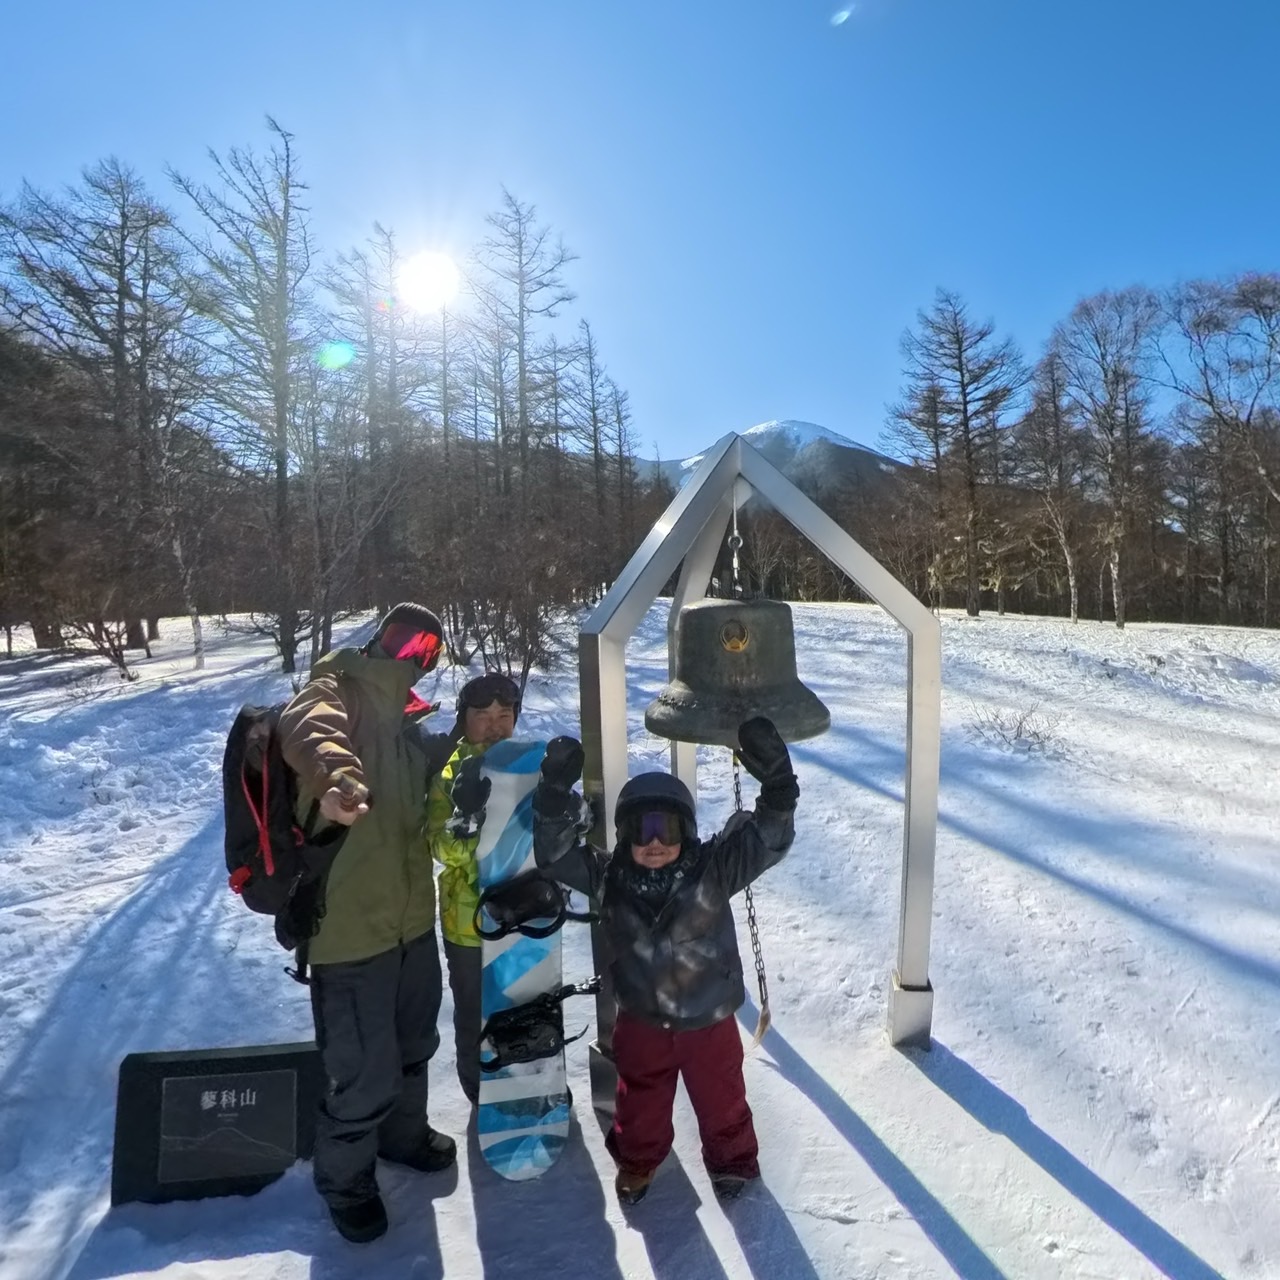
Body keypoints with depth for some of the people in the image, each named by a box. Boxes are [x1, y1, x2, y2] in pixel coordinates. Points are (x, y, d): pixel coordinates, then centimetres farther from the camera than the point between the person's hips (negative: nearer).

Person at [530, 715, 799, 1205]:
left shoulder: (713, 869, -22)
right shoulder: (606, 876, -15)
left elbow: (768, 838, -31)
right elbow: (554, 852, -19)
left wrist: (776, 786, -50)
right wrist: (556, 792, -35)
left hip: (708, 1021, -1)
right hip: (640, 1021, 2)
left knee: (720, 1100, 23)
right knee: (640, 1104, 25)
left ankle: (732, 1160, 52)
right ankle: (637, 1161, 54)